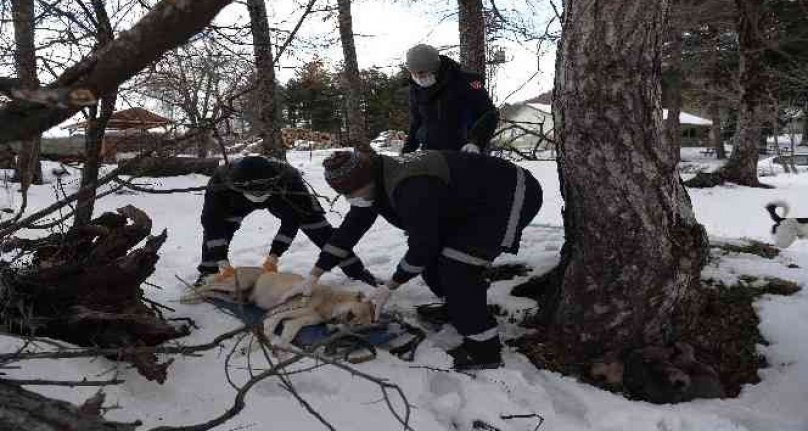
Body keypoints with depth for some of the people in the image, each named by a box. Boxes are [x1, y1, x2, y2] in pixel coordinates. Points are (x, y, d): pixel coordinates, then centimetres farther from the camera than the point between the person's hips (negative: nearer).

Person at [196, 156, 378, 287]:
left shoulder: (289, 179, -42)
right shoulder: (220, 183, -41)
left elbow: (291, 221, -32)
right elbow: (213, 223, -36)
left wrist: (273, 256, -35)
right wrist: (223, 263, -42)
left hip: (283, 197, -1)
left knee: (319, 227, -10)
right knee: (214, 226, -20)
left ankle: (357, 270, 1)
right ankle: (208, 273, 3)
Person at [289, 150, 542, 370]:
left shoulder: (411, 189, -33)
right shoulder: (374, 183, -2)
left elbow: (422, 245, -25)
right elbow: (349, 230, 5)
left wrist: (390, 287, -11)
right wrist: (314, 275, 6)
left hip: (512, 197, -9)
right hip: (473, 200, 10)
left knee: (456, 267, -18)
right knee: (432, 261, 9)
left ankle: (484, 350, -7)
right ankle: (459, 307, 33)